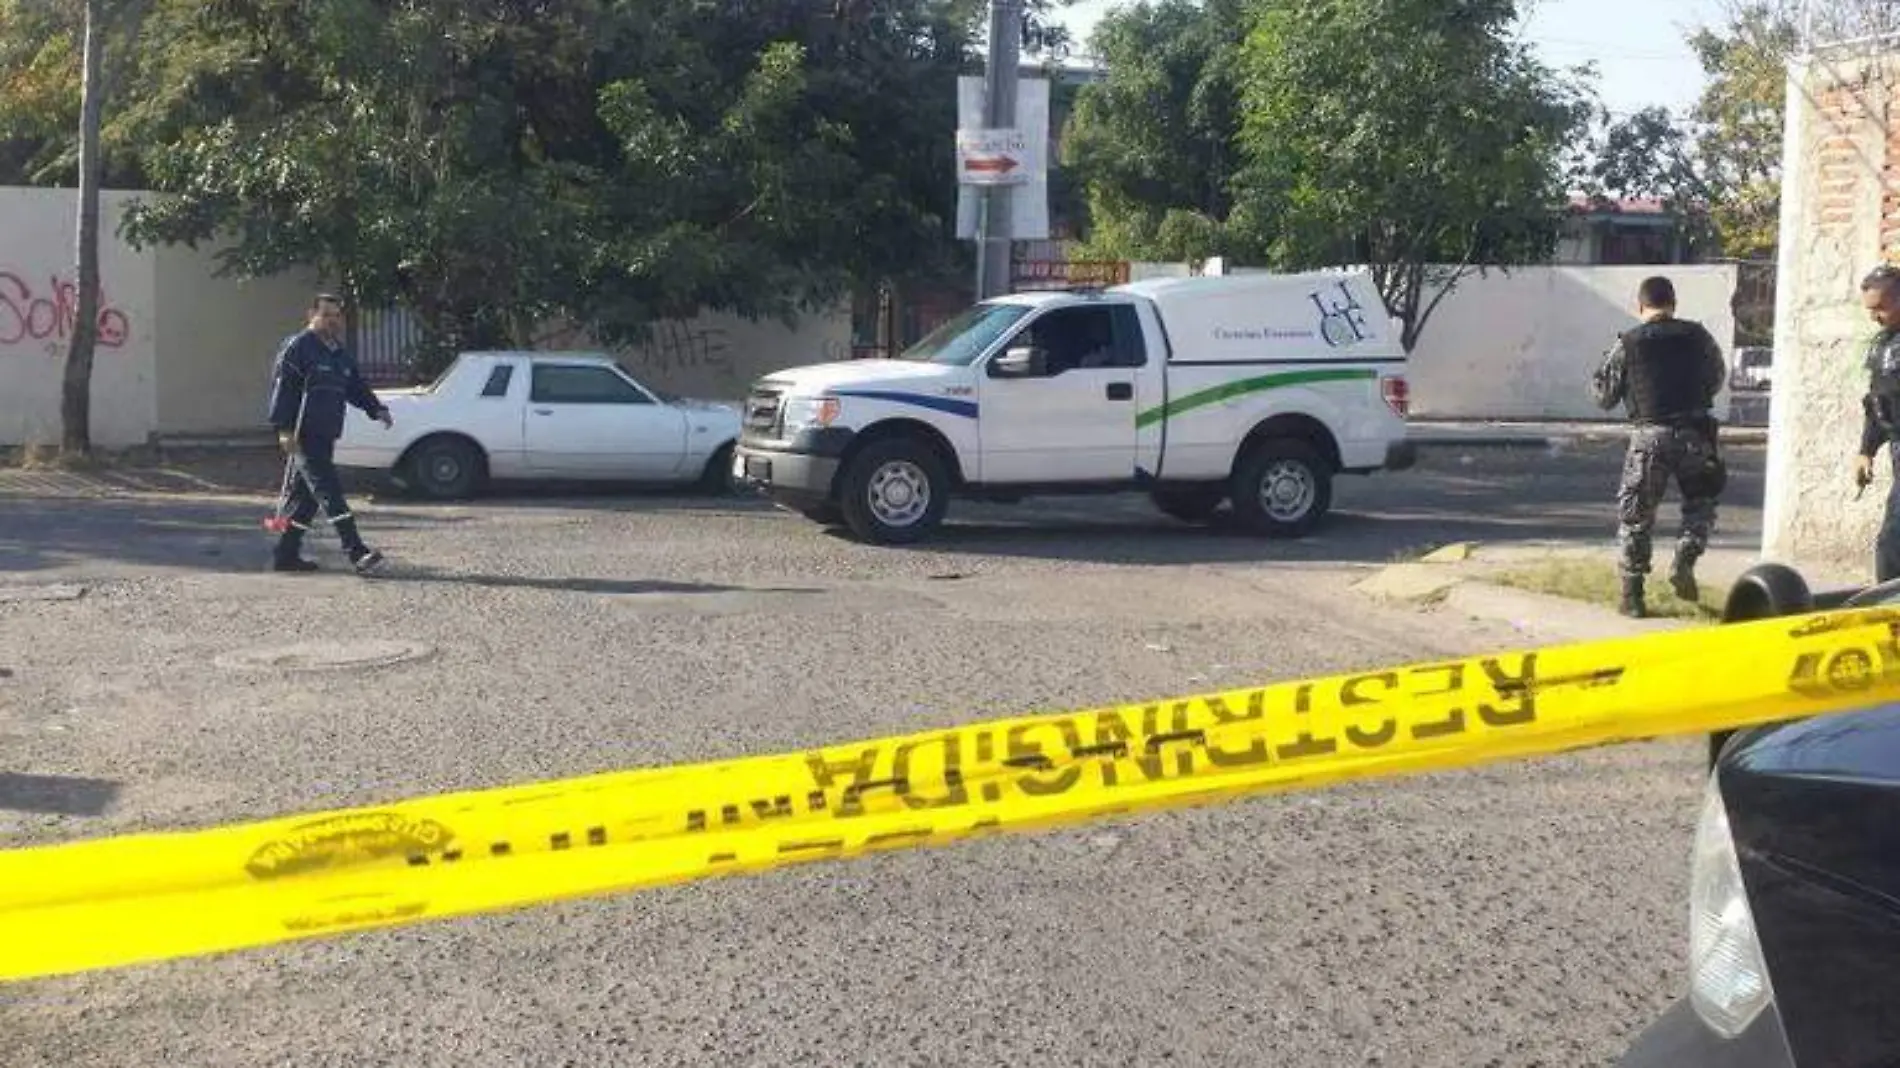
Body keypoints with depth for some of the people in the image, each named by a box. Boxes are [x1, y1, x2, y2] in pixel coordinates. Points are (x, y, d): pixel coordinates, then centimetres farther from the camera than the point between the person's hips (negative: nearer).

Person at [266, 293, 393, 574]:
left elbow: (357, 387, 22)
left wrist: (377, 410, 4)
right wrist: (284, 429, -19)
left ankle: (286, 555, 17)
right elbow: (282, 387, -11)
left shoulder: (340, 354, 19)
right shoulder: (297, 347, -6)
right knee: (329, 491, -13)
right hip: (303, 435, -9)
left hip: (325, 436, 9)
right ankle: (356, 551, -19)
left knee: (307, 496, 11)